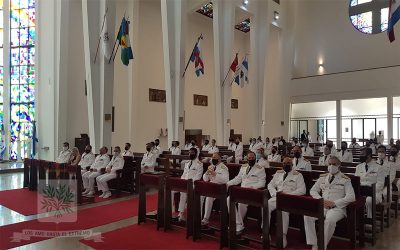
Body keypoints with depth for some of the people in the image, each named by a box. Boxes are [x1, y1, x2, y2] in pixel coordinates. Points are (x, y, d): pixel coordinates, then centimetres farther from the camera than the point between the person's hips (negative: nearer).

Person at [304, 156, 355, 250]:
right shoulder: (323, 177, 18)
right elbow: (313, 190, 18)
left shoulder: (345, 180, 5)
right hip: (322, 205, 4)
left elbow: (351, 197, -5)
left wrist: (334, 203, -15)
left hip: (337, 207, -4)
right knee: (307, 216, -25)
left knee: (329, 220, -36)